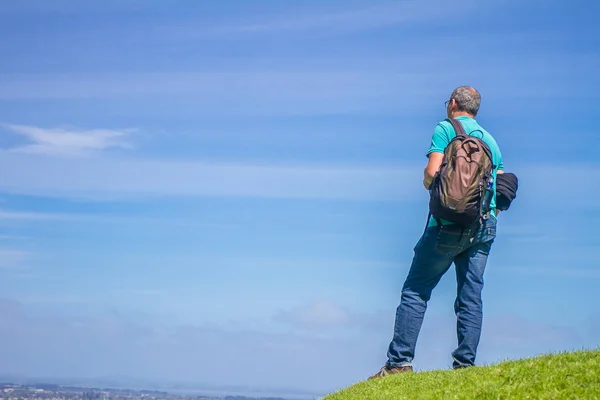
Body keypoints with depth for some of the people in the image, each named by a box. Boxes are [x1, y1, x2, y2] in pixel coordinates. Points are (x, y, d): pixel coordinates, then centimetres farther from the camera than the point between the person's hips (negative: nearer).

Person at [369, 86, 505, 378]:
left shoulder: (446, 128, 1)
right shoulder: (491, 140, 19)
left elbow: (432, 172, -11)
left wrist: (428, 183, 10)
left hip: (449, 222, -5)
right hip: (485, 225, 5)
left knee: (415, 291, -1)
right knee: (471, 297, 5)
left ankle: (400, 361, -6)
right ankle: (465, 363, -2)